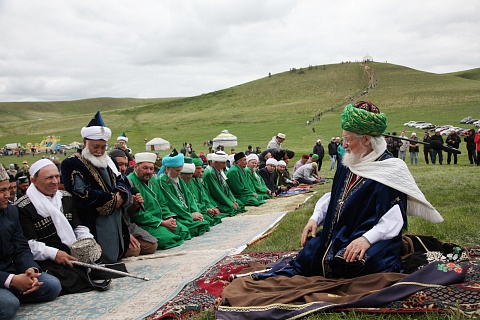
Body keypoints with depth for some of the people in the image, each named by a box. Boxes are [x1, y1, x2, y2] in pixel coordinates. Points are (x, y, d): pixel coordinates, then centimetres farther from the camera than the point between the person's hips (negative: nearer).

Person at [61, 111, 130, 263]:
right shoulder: (72, 164, -9)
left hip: (116, 221, 8)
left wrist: (121, 195, -11)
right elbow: (83, 195, -20)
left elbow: (122, 182, 13)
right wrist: (113, 198, -13)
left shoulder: (107, 161, 16)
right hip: (94, 226, -7)